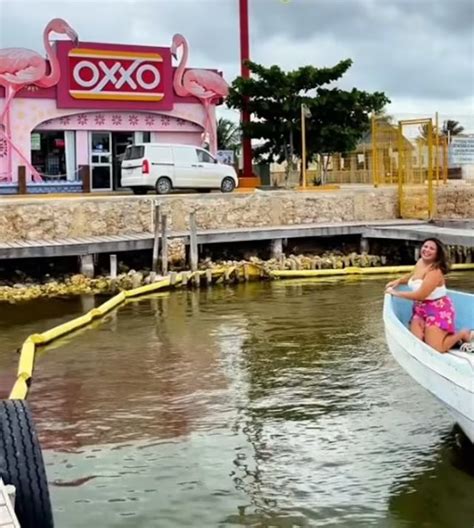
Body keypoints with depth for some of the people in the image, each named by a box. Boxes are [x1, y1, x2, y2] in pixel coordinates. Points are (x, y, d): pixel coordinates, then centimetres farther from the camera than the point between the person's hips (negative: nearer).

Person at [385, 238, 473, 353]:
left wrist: (396, 293, -16)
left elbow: (420, 295, -27)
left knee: (436, 349, -14)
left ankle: (462, 334, 13)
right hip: (420, 309, 8)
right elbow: (411, 276, 27)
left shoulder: (435, 271, -24)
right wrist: (398, 281, 8)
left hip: (438, 310, -8)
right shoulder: (420, 262, 3)